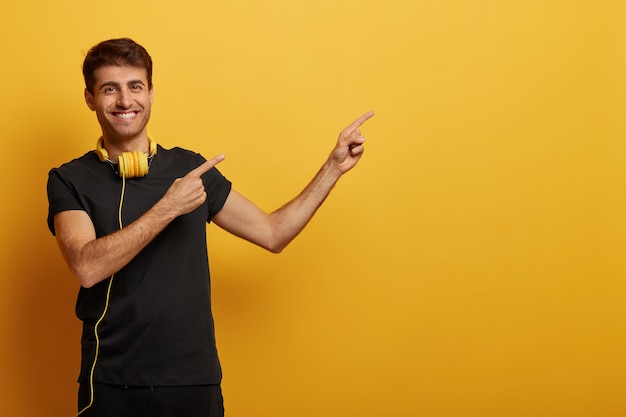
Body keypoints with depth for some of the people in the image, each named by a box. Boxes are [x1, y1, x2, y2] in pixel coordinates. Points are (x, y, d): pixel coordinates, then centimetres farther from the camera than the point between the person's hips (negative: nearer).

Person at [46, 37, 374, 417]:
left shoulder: (190, 168, 5)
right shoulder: (70, 180, -3)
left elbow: (272, 233, 8)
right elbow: (87, 267, -20)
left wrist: (334, 166, 3)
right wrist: (168, 208, -21)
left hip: (196, 379, 2)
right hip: (112, 384, -2)